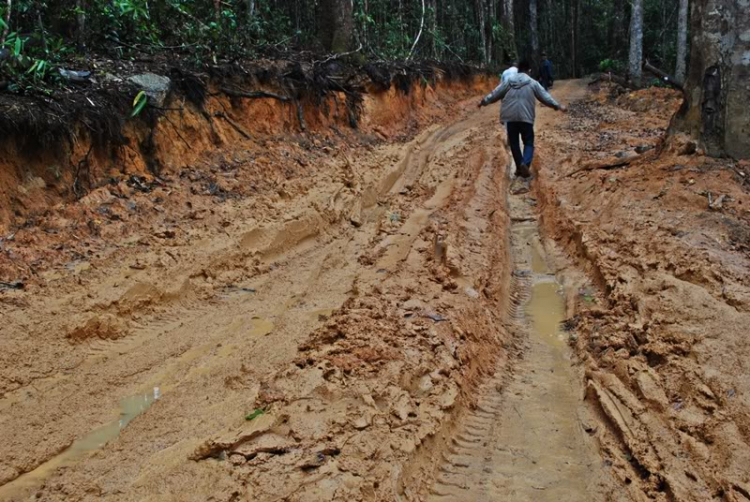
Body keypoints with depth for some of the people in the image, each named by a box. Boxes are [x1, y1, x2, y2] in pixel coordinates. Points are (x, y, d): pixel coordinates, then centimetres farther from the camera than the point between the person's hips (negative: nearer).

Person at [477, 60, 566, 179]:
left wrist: (483, 102, 26)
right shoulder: (533, 83, 2)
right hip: (526, 118, -2)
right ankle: (525, 164, -17)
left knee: (514, 143, 13)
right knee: (528, 142, 7)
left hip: (510, 117, 2)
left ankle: (519, 167, 10)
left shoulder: (508, 81, 7)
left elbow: (495, 94, 13)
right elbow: (545, 96, 3)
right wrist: (558, 106, 9)